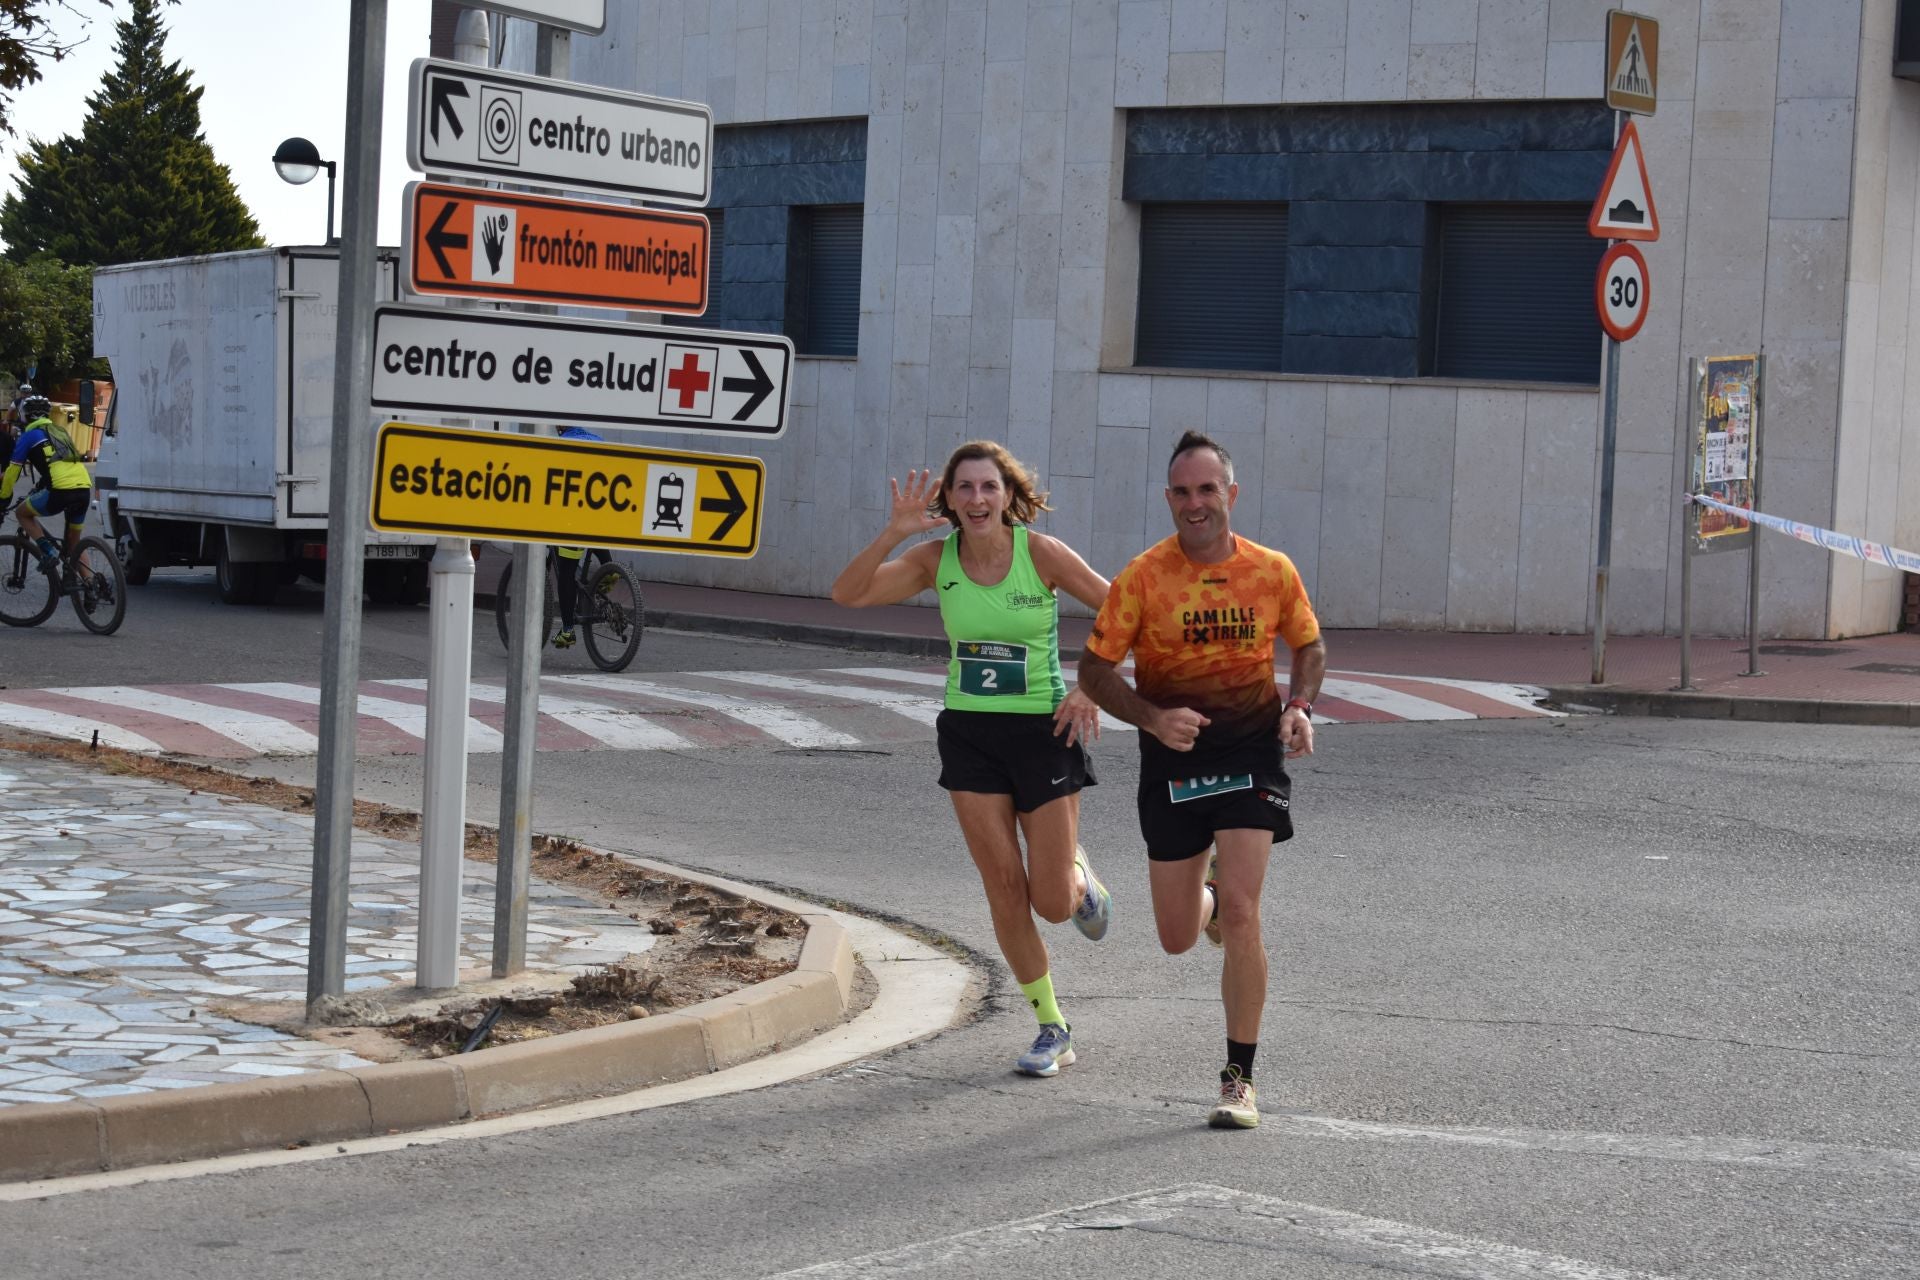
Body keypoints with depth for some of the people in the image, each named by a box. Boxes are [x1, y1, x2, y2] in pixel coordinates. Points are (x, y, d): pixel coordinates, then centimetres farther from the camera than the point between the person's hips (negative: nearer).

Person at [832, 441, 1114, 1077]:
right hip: (969, 733, 3)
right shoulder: (936, 559, -5)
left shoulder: (1042, 553, -13)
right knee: (1004, 888, 0)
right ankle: (1053, 1028, 15)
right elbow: (847, 594, -13)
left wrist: (1092, 689, -14)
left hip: (1044, 731, -2)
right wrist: (895, 533, -24)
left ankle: (1079, 877, 36)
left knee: (1052, 903, -2)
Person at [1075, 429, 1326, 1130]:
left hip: (1251, 750, -1)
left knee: (1239, 912, -16)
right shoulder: (1143, 576, -9)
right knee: (1178, 939, 7)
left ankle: (1240, 1078, -4)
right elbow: (1094, 670, -5)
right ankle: (1207, 896, 47)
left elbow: (1309, 645, 14)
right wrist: (1152, 718, -21)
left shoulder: (1273, 571, -4)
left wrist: (1299, 705, -5)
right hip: (1172, 757, 1)